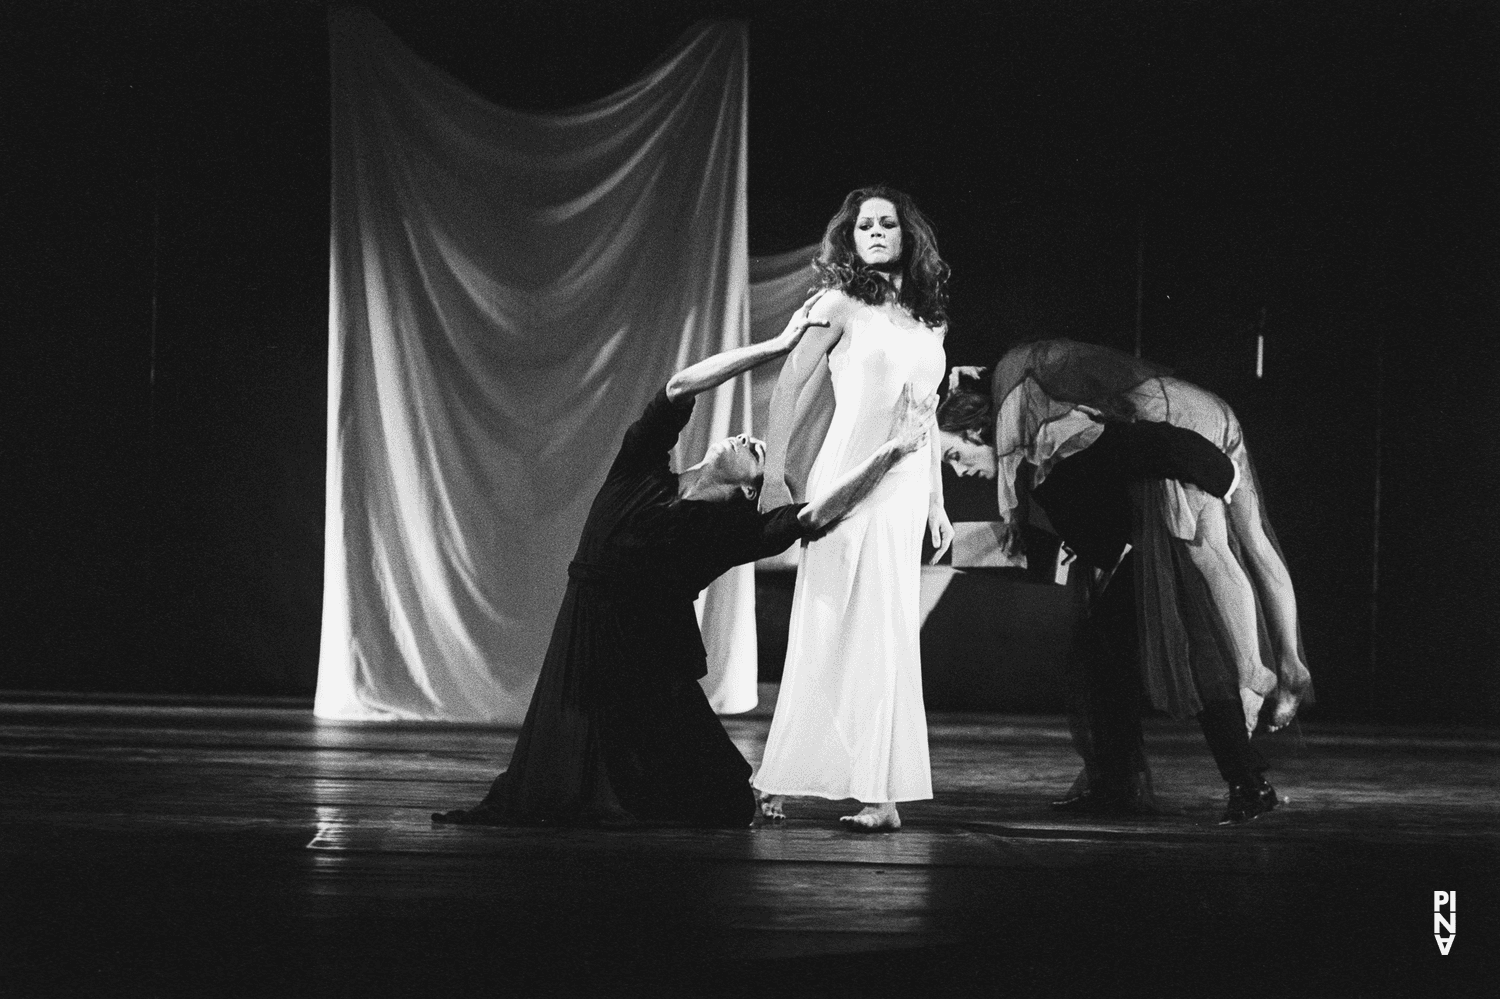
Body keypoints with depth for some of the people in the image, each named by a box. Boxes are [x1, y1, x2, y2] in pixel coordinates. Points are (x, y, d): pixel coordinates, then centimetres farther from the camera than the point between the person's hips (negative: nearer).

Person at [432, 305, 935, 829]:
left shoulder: (733, 530, -3)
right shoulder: (640, 469, 2)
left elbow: (817, 514, -17)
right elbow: (681, 386, -9)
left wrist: (891, 451, -22)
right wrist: (778, 344, -10)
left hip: (652, 670, -1)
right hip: (582, 653, 1)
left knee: (722, 807, -1)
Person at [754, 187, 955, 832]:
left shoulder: (929, 319, 15)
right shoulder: (843, 305, 0)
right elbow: (788, 388, -2)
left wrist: (936, 502, 18)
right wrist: (773, 475, -9)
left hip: (905, 489, 5)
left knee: (885, 632, 4)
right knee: (838, 628, -4)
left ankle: (877, 788, 8)